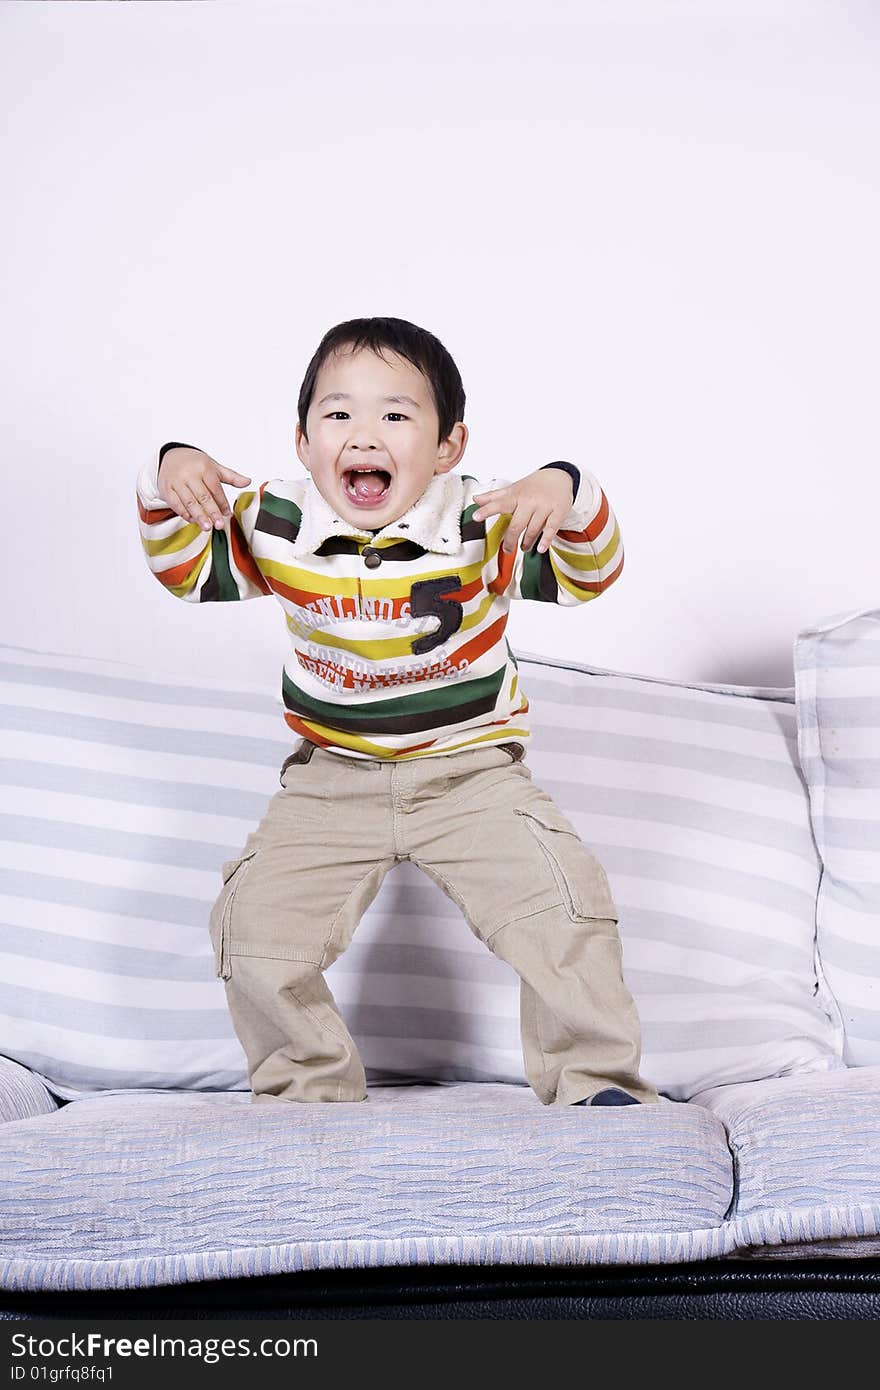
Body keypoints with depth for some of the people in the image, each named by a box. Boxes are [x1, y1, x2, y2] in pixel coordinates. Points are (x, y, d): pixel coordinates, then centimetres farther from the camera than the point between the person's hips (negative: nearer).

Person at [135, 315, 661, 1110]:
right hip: (333, 782, 2)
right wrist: (170, 482, -17)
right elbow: (188, 571, 2)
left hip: (472, 772, -1)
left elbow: (587, 575, -13)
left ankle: (597, 1082, 5)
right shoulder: (278, 528, -7)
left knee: (564, 909, -16)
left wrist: (566, 494, -33)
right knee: (255, 929, -9)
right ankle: (309, 1093, 14)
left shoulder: (483, 526, -12)